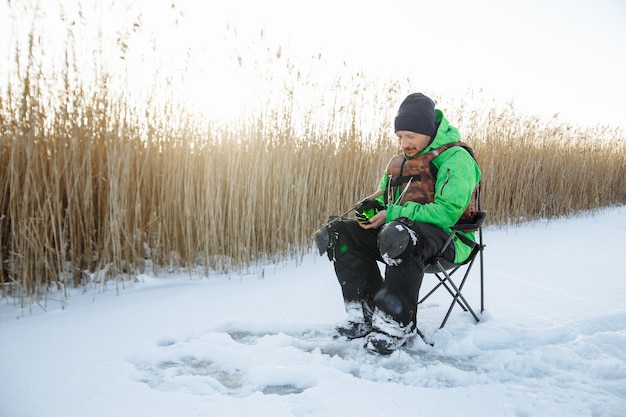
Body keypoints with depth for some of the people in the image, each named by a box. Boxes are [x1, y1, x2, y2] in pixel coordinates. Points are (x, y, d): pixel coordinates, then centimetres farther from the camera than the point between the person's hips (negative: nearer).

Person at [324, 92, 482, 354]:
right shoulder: (400, 161, 16)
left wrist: (392, 214, -21)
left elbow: (447, 213, -21)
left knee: (399, 234, -40)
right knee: (341, 231, -9)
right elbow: (383, 199, 23)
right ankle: (365, 315, -12)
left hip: (447, 240, -8)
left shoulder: (456, 158, -9)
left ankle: (397, 325, -28)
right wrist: (372, 209, -3)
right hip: (398, 230, 8)